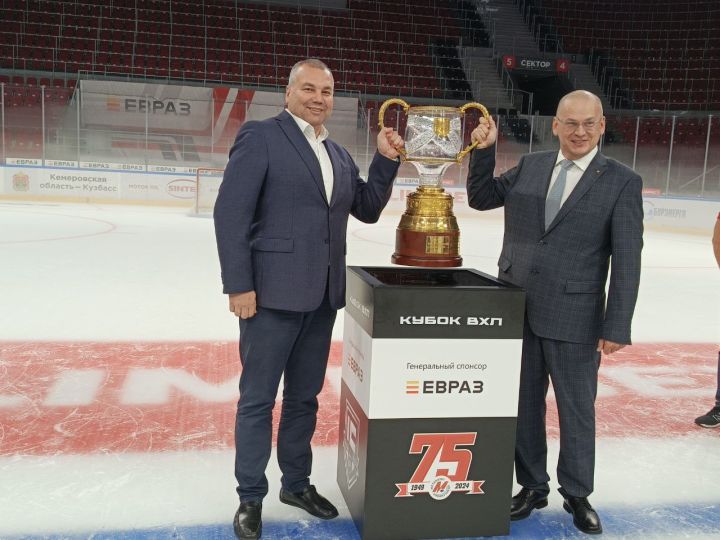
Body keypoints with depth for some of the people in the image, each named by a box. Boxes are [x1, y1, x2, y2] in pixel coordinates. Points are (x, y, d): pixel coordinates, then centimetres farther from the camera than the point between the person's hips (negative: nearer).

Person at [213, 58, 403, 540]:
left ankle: (297, 483, 33)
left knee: (304, 396, 17)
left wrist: (386, 161, 4)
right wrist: (239, 285, -16)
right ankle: (251, 497, 21)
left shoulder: (340, 155, 15)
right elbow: (230, 212, -12)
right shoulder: (261, 137, -6)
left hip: (321, 296, 7)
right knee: (258, 399, 6)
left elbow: (368, 210, 16)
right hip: (272, 292, -6)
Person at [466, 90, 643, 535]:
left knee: (577, 410, 11)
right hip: (518, 311, 4)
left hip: (574, 319, -3)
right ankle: (532, 487, 32)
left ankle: (577, 494, 31)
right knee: (524, 406, 14)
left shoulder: (622, 181, -5)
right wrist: (484, 150, 1)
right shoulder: (529, 167, 7)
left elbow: (627, 259, -8)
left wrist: (617, 326, -12)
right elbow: (481, 197, 15)